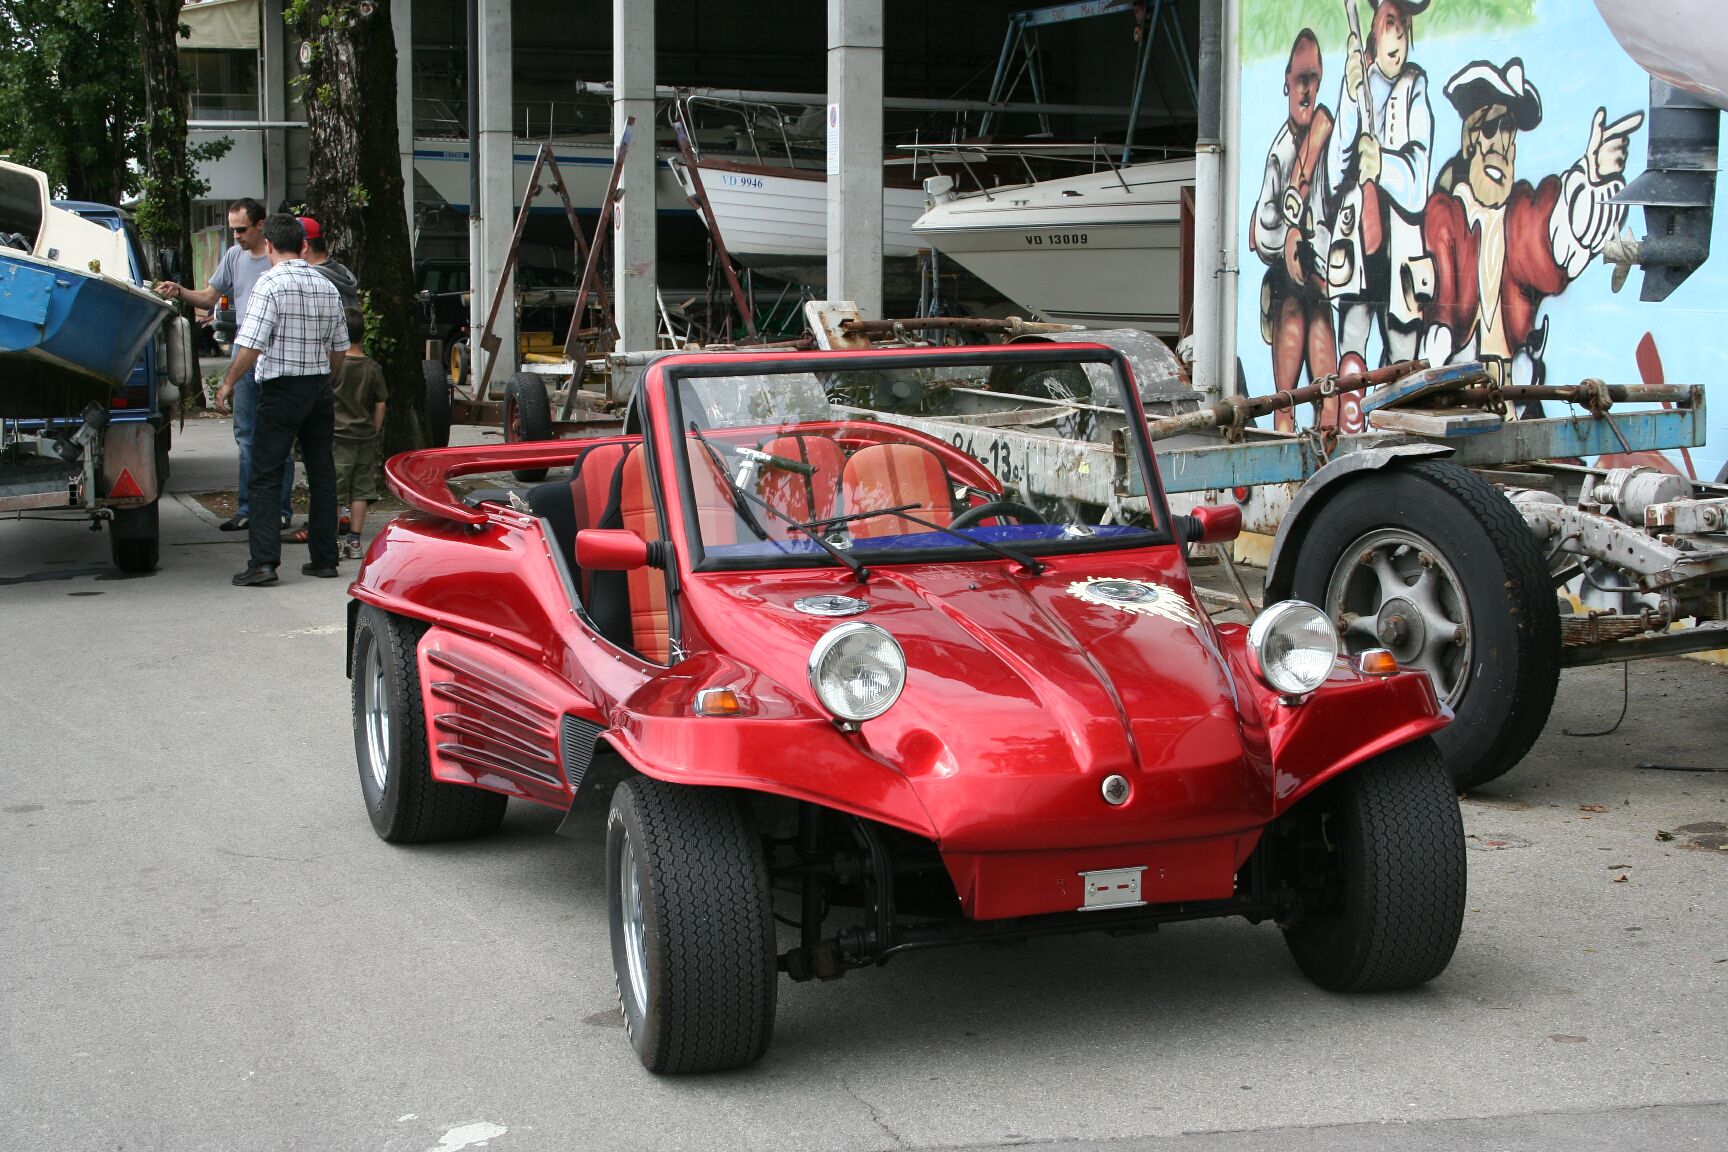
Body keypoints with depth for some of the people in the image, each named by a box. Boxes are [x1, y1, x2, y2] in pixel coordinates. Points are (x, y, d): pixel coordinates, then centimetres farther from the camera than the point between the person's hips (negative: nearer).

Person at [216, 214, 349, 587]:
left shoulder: (270, 284, -12)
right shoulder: (326, 287, 8)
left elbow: (251, 346, -17)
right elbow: (339, 347, 14)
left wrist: (228, 383, -5)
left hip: (281, 389, -6)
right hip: (319, 388, 6)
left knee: (266, 476, -4)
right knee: (322, 475, 11)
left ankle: (264, 560, -11)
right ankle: (324, 558, 14)